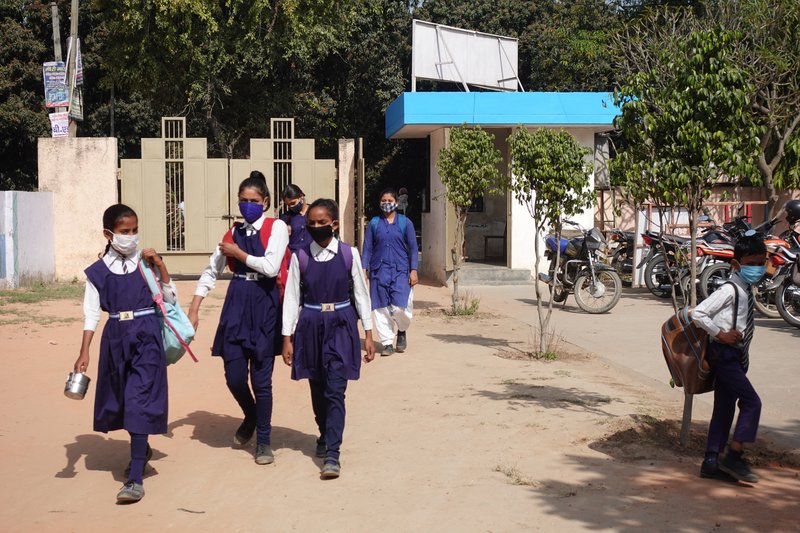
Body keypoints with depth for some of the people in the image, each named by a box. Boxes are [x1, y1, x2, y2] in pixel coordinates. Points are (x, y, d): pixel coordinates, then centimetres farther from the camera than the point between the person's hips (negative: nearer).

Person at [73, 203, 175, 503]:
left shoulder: (147, 261, 2)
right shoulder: (98, 271, 2)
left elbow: (170, 298, 1)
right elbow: (91, 313, 1)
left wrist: (159, 264, -8)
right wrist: (84, 352, -6)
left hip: (146, 334, -3)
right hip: (116, 336, 3)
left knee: (139, 399, -11)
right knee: (120, 399, 15)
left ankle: (135, 478, -12)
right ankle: (141, 449, 44)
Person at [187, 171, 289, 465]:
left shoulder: (276, 227, -4)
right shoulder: (234, 232, 10)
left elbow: (270, 267, -17)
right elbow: (210, 272, 12)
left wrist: (238, 253, -5)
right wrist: (193, 310, 5)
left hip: (264, 305, -4)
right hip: (236, 304, 4)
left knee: (261, 378, 1)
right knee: (234, 376, 4)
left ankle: (263, 439, 17)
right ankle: (251, 417, 36)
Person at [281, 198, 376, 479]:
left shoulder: (349, 254, -3)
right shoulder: (300, 257, -1)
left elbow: (361, 294, 2)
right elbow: (292, 297, 2)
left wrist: (368, 334, 2)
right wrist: (287, 338, 0)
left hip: (341, 325, -2)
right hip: (310, 326, 2)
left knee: (335, 390, -9)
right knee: (317, 388, 13)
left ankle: (332, 453, -10)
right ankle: (324, 434, 37)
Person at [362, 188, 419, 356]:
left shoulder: (405, 222, 4)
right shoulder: (374, 223, 7)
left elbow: (413, 248, 4)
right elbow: (367, 248, 8)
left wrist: (413, 270, -3)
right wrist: (364, 269, 0)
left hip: (400, 271, -2)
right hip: (379, 271, 2)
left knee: (400, 307, -11)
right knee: (381, 308, 1)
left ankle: (402, 331, 19)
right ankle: (387, 343, 10)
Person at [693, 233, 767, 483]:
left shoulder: (746, 291, 12)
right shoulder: (729, 291, -15)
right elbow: (698, 313, -20)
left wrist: (743, 355, 14)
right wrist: (721, 335, -20)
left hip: (735, 355, 9)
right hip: (724, 354, -9)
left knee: (724, 408, 10)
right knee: (752, 402, -13)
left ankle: (712, 462, 15)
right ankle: (734, 456, -8)